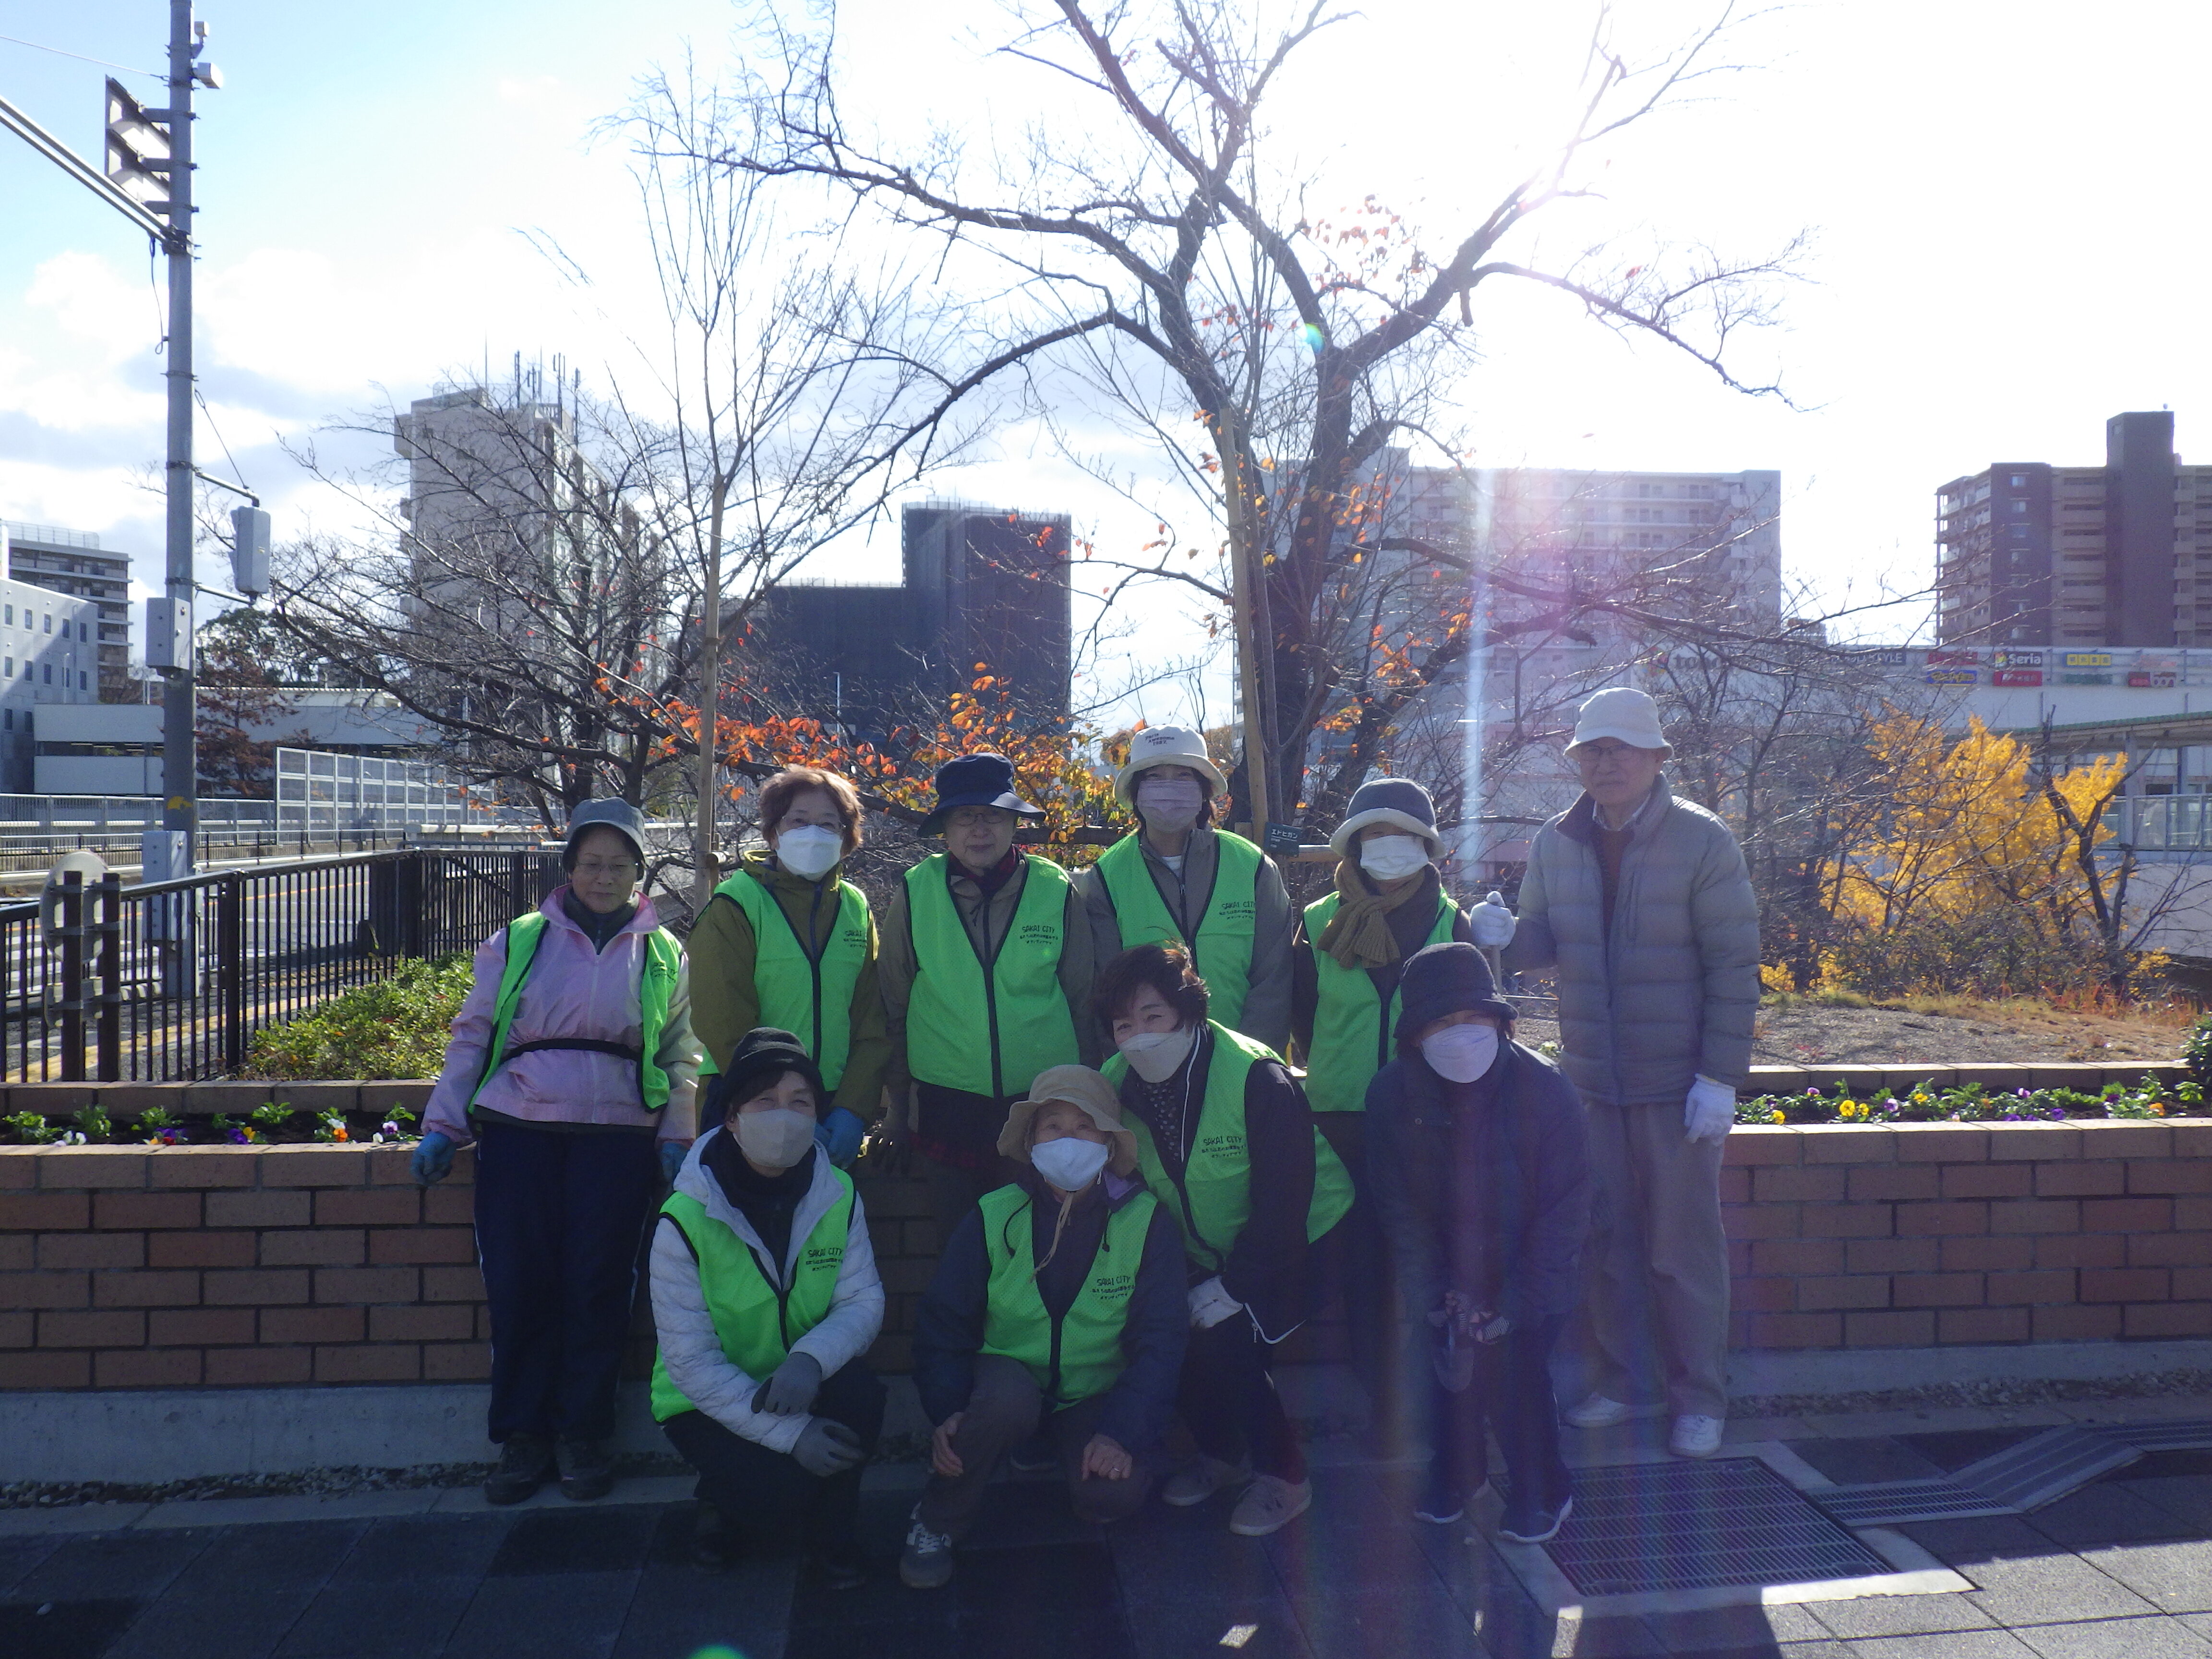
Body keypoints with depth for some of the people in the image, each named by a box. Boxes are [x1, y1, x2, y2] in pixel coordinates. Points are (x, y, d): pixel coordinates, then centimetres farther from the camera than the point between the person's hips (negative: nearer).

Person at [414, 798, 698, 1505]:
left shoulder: (665, 955, 11)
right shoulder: (519, 942, 9)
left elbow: (681, 1058, 14)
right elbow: (471, 1036, 10)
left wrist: (676, 1139, 4)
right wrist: (442, 1125, 3)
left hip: (617, 1140, 0)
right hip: (518, 1135, 0)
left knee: (598, 1287, 1)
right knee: (519, 1286, -1)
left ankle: (583, 1434, 15)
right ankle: (523, 1437, 13)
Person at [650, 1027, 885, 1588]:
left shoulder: (837, 1196, -8)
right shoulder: (686, 1220, -21)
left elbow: (864, 1300, -13)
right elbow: (690, 1361, -21)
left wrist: (810, 1358, -36)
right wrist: (790, 1433, -29)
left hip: (801, 1387, 3)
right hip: (707, 1402, -3)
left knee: (860, 1391, -28)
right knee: (783, 1490, -26)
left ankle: (827, 1535, 0)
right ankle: (723, 1499, 12)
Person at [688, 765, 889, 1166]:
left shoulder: (856, 909, 9)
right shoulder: (735, 906, -6)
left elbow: (872, 1024, 6)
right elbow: (725, 1028, -11)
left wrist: (853, 1110, -6)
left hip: (835, 1122, 4)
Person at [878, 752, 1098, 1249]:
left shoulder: (1057, 891, -4)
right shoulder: (914, 895, -3)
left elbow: (1084, 1003, 4)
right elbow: (894, 1008, 5)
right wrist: (899, 1106, 7)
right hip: (945, 1109, 0)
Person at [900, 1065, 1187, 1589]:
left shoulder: (1146, 1223, -8)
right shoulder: (993, 1217, -6)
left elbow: (1160, 1341, -9)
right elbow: (942, 1323, -3)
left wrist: (1123, 1431, -22)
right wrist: (947, 1412, -20)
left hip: (1095, 1397, 0)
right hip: (1007, 1376, 0)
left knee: (1116, 1492, -29)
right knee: (1007, 1395, -36)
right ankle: (938, 1522, -9)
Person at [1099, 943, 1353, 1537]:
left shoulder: (1257, 1079, -29)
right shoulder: (1118, 1084, -11)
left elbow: (1283, 1202, -26)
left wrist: (1234, 1286, -24)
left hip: (1297, 1240, -5)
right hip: (1205, 1252, 6)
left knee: (1224, 1339, -23)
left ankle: (1284, 1478, 1)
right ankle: (1222, 1454, 15)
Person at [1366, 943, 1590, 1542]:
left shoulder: (1546, 1091, -17)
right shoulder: (1391, 1094, -11)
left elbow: (1564, 1213, -13)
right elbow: (1400, 1207, -3)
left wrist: (1514, 1306, -18)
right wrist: (1437, 1296, -12)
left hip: (1529, 1278, -2)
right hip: (1449, 1274, 2)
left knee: (1513, 1364, -20)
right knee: (1450, 1353, -18)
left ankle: (1541, 1493, 5)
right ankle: (1454, 1471, 10)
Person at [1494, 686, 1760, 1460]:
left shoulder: (1702, 842, -10)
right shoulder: (1556, 844, 3)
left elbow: (1734, 967, -9)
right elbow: (1546, 939, 11)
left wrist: (1721, 1078, -14)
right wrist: (1507, 936, -13)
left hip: (1678, 1085, -4)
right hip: (1590, 1079, 4)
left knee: (1684, 1250, 6)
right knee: (1603, 1242, 13)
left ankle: (1698, 1399, 22)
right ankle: (1612, 1383, 29)